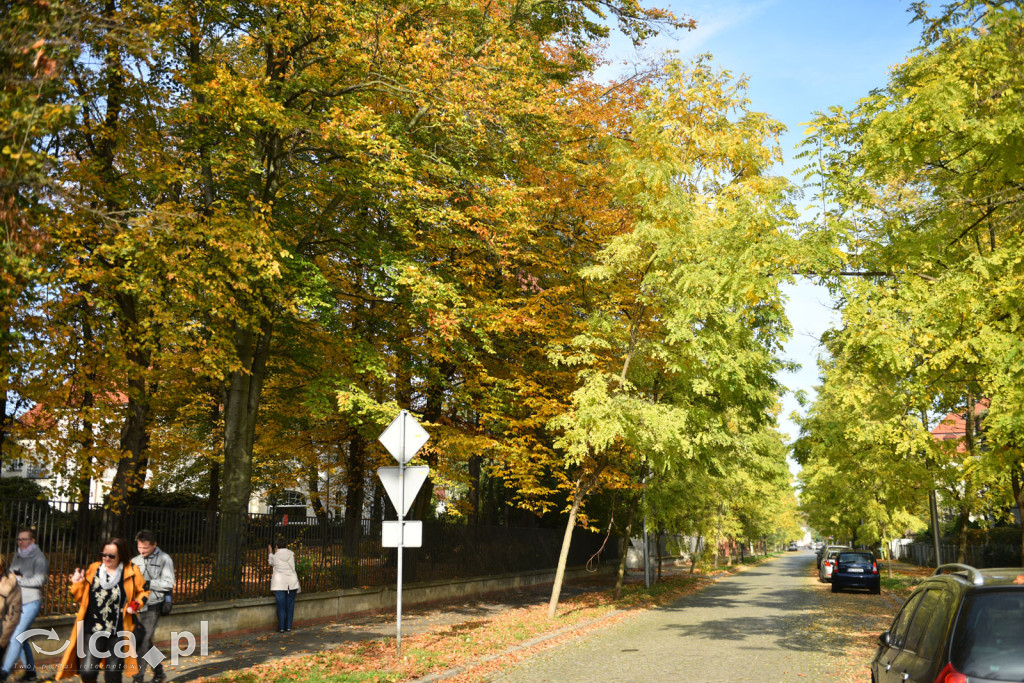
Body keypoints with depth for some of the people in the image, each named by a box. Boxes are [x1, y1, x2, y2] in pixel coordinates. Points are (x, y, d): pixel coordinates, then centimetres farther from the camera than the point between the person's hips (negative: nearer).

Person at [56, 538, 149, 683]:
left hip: (118, 633, -1)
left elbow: (143, 592, 12)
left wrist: (136, 604, -5)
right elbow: (81, 597, 16)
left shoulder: (131, 572, 1)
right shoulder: (93, 569, 8)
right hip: (93, 631, 2)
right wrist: (78, 584, -2)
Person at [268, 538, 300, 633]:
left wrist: (271, 552, 26)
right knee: (290, 605, 8)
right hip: (292, 582, 2)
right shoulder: (291, 554, 1)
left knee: (281, 606, 0)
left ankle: (281, 627, 0)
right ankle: (288, 626, 9)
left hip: (279, 583, -2)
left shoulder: (275, 556, -5)